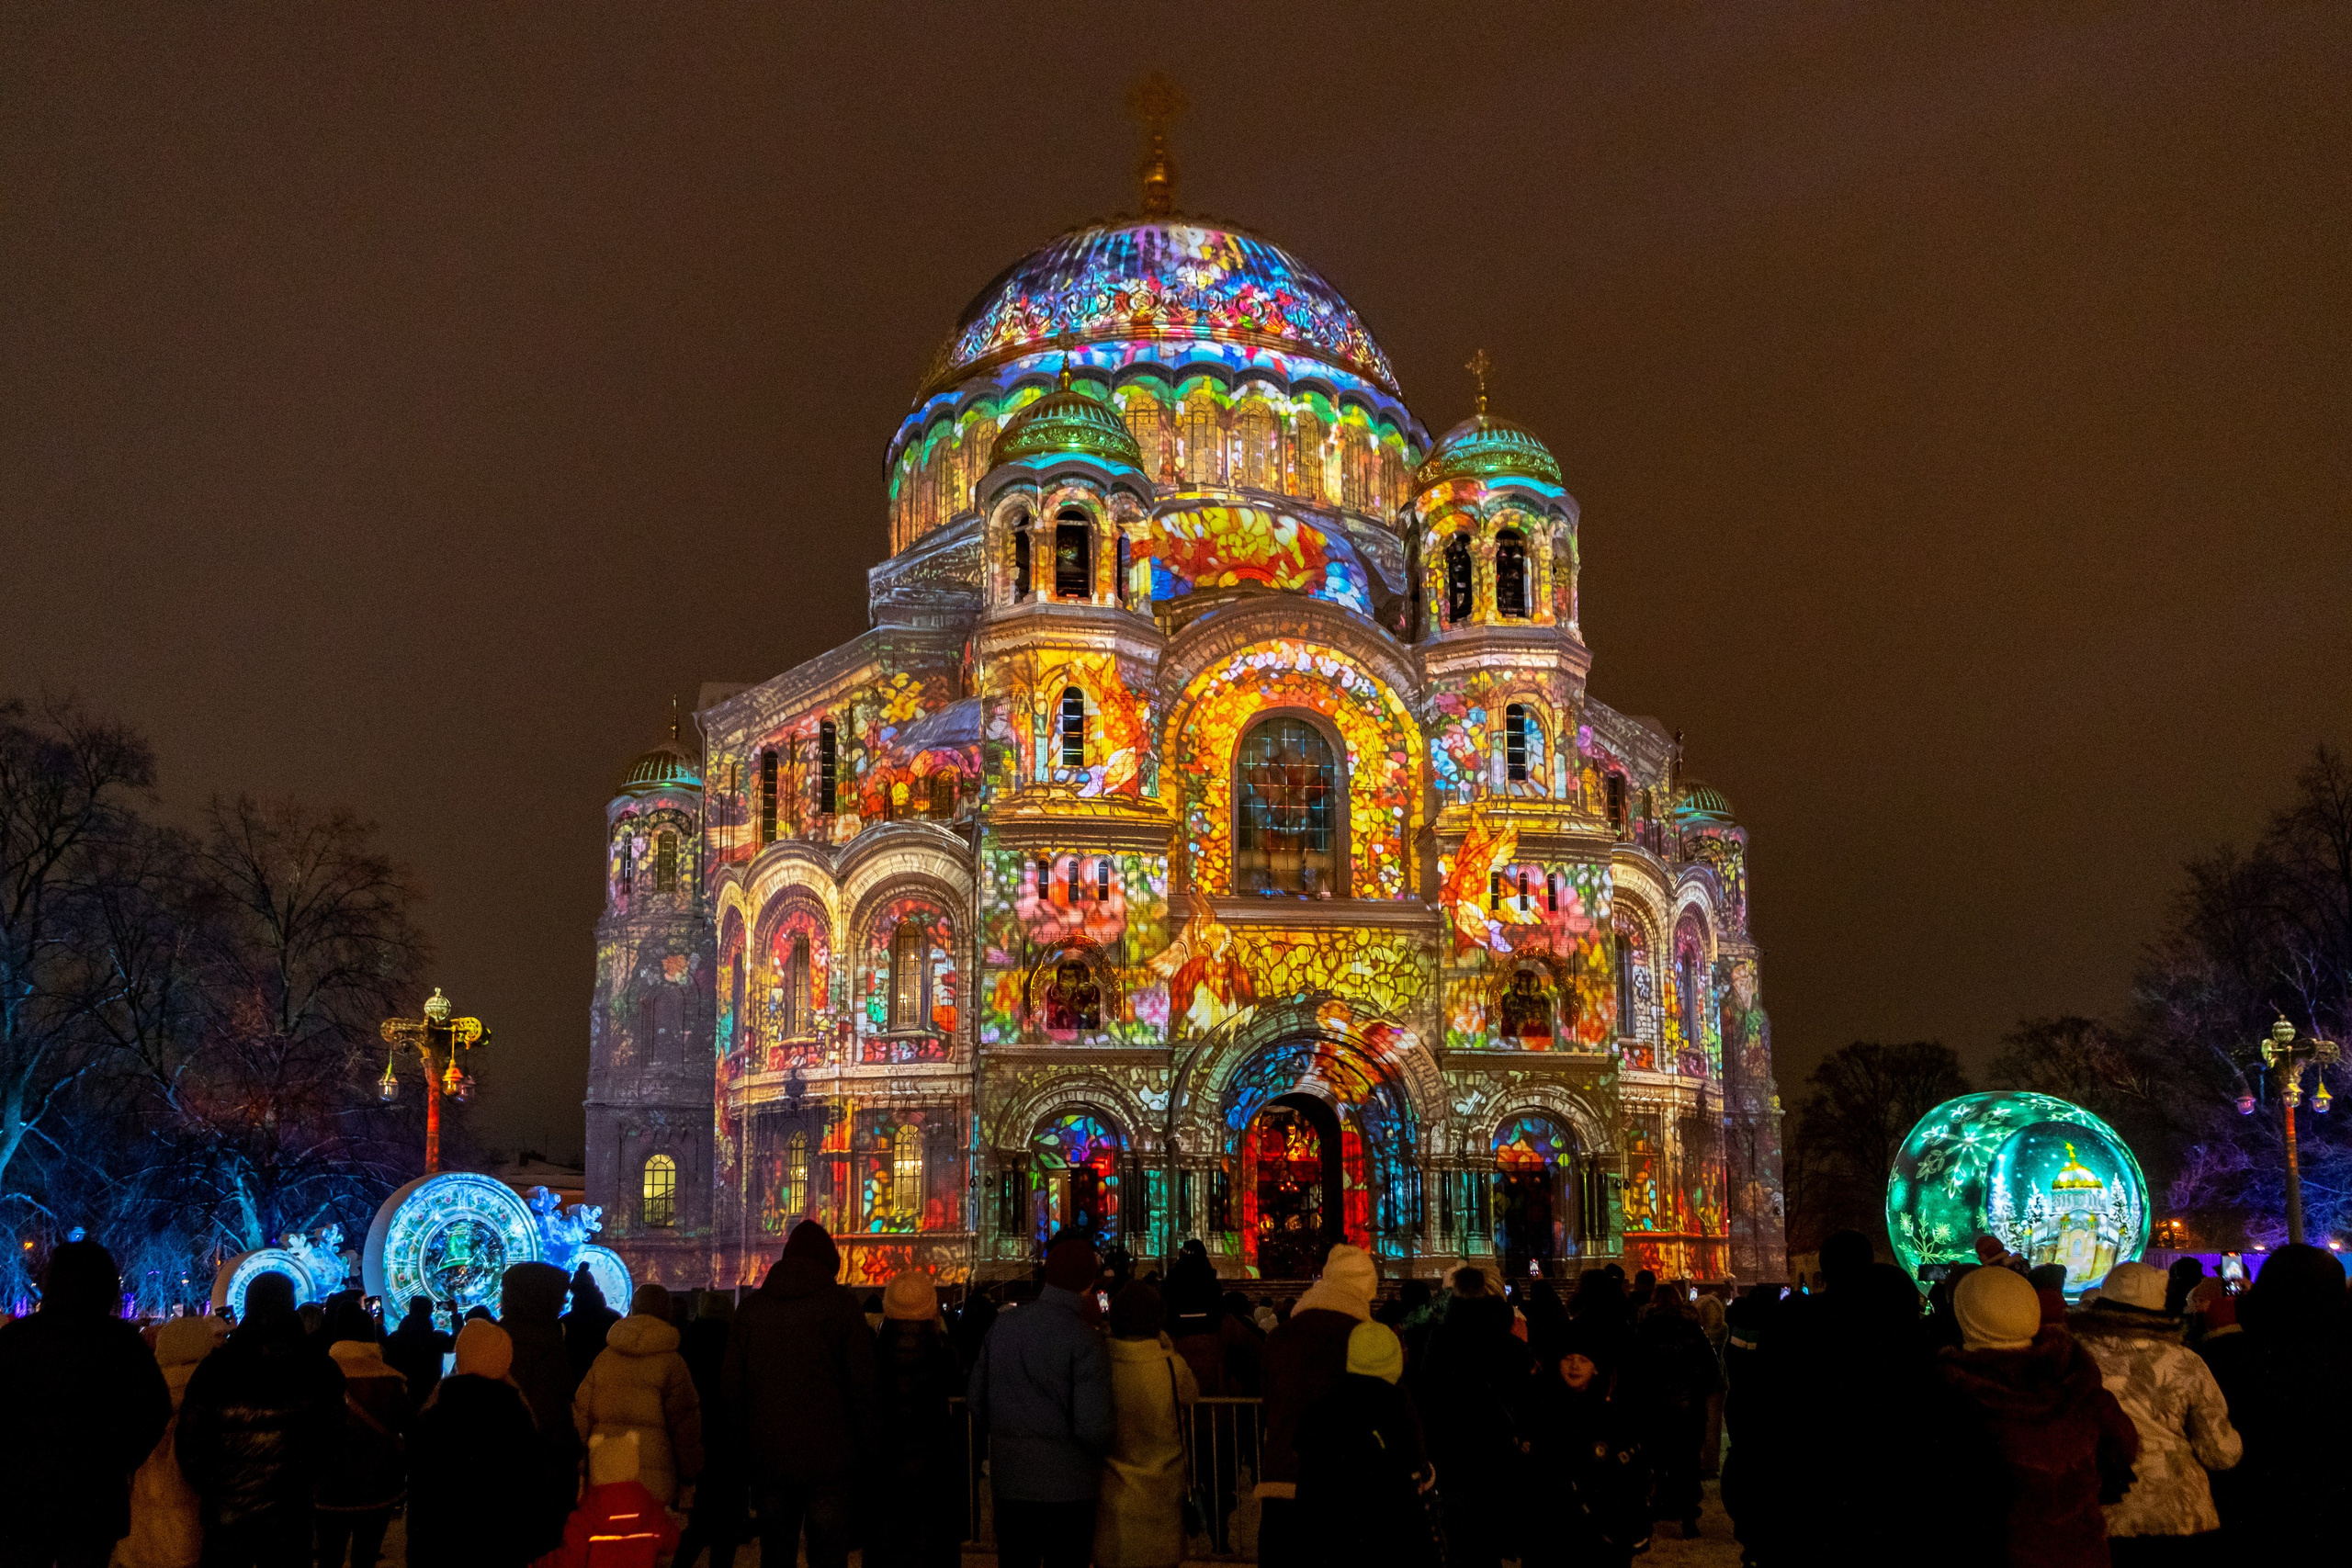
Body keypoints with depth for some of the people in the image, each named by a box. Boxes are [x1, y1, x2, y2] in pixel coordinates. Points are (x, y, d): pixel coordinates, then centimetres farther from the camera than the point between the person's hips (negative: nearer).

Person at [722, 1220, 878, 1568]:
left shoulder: (750, 1308, 7)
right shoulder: (841, 1304, -5)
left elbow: (731, 1386, 9)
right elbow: (863, 1386, -7)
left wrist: (746, 1447, 17)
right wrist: (870, 1450, 1)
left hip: (769, 1460, 4)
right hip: (828, 1460, -4)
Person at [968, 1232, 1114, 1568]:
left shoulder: (1002, 1326, 2)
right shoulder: (1085, 1341, -15)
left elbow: (977, 1405, 8)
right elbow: (1092, 1427, -19)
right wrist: (1105, 1453, 2)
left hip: (1009, 1480, 5)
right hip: (1069, 1484, -5)